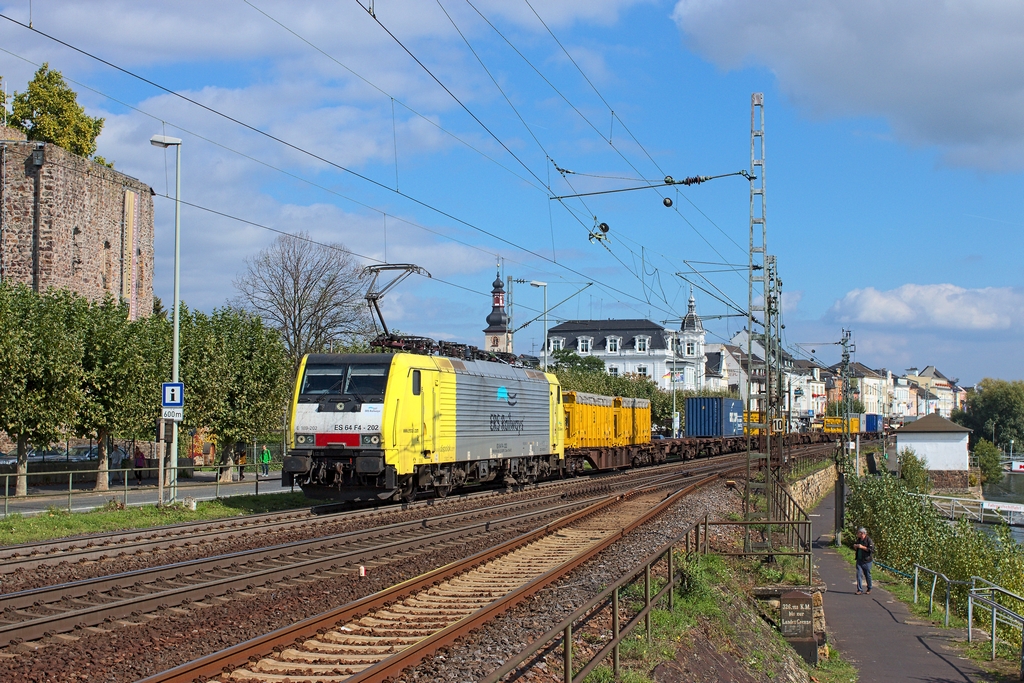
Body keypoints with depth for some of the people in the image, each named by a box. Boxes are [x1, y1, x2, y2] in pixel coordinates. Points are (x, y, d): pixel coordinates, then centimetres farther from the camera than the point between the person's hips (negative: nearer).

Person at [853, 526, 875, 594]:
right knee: (858, 574, -3)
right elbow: (855, 550, 21)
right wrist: (855, 547, -2)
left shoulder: (869, 540, -11)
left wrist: (862, 547, -21)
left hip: (867, 561, -5)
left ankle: (869, 589, 25)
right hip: (859, 560, 5)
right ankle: (860, 589, 1)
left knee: (867, 575, 6)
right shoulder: (858, 540, 9)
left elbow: (871, 549, -18)